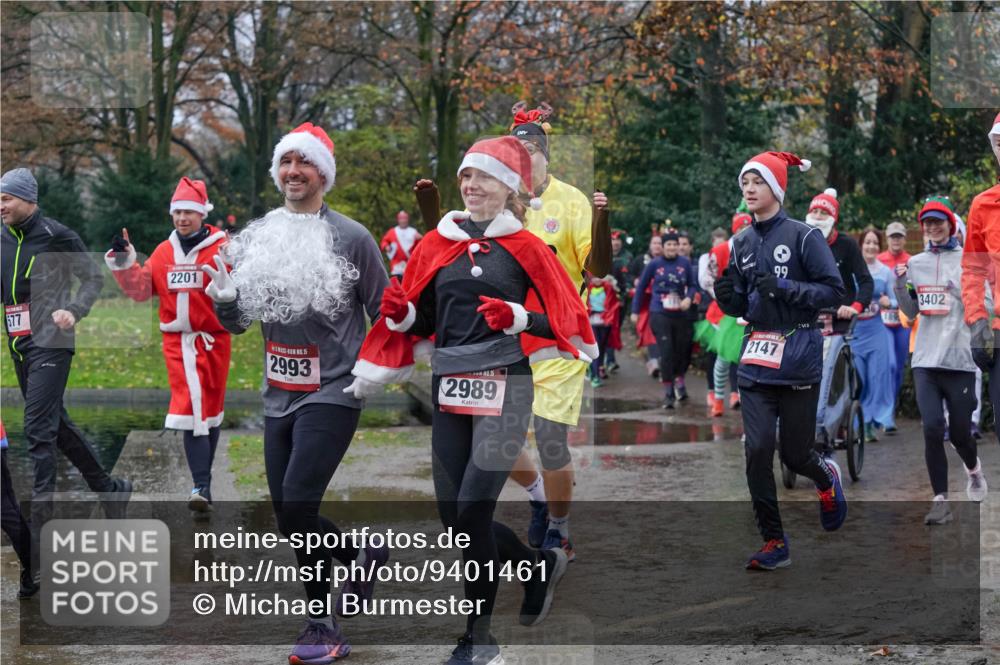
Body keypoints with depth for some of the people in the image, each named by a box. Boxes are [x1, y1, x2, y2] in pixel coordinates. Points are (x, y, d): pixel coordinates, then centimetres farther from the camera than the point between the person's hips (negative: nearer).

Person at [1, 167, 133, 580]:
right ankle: (110, 490, 32)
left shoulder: (56, 236, -7)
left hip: (50, 344, -7)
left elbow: (93, 278, -1)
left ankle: (39, 530, -12)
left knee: (39, 432, -12)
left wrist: (73, 310, -15)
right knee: (57, 426, 15)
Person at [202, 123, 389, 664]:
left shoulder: (351, 237, -6)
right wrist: (223, 298, -7)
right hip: (279, 396, 6)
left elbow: (383, 313, 3)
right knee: (288, 516, 8)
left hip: (333, 392, -6)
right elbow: (238, 322, 12)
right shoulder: (256, 238, 8)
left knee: (297, 503, -19)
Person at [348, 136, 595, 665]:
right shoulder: (435, 245, 11)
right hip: (449, 389, 5)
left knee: (473, 511, -11)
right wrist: (400, 313, -3)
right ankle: (540, 565, 34)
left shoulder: (526, 248, -1)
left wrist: (517, 318, -18)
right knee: (454, 517, 7)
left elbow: (563, 320, -1)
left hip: (504, 388, -5)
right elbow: (421, 324, 18)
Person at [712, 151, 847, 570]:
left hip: (799, 355, -4)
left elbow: (834, 290, -9)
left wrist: (785, 288, -20)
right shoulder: (742, 244, 10)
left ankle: (827, 478, 39)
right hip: (756, 357, 4)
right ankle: (774, 543, 2)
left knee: (794, 455, 2)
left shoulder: (803, 236, -6)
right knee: (757, 449, -7)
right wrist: (726, 293, -6)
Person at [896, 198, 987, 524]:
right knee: (932, 428, -10)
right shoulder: (915, 263, 10)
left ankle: (974, 470, 39)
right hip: (926, 359, 2)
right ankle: (941, 500, -2)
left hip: (959, 357, -2)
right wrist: (900, 285, -1)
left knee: (959, 431, 5)